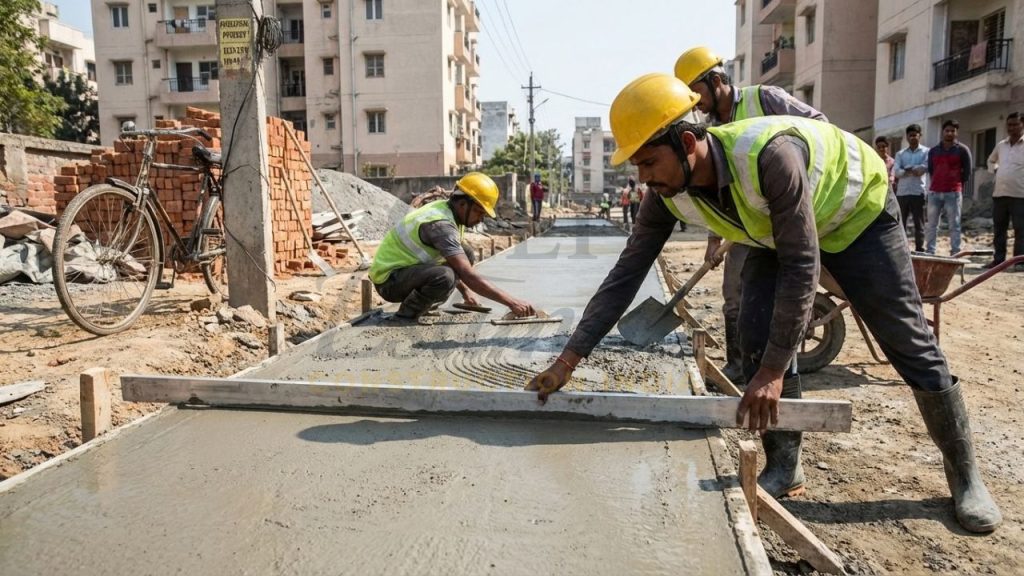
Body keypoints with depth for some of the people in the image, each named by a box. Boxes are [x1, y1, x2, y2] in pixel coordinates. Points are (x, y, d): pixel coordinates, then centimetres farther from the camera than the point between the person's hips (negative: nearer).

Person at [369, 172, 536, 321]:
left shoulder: (445, 208, 2)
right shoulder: (440, 224, -27)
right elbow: (469, 276, -32)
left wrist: (464, 290, 17)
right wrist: (511, 302, -31)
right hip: (389, 279, -10)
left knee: (465, 256, 4)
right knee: (445, 277, -35)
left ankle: (421, 304, 8)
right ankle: (405, 315, -11)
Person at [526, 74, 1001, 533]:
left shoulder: (768, 155, -43)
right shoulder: (667, 195, -24)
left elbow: (801, 267, -39)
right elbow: (624, 275, -23)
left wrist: (773, 372, -37)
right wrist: (565, 362, -26)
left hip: (856, 211, -4)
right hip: (776, 231, 5)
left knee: (907, 341, -2)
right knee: (759, 337, -13)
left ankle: (965, 475, 18)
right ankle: (783, 467, 4)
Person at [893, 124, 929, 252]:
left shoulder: (926, 152, 6)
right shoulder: (900, 154, 13)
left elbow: (925, 168, -10)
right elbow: (896, 171, -1)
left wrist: (907, 169, -7)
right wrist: (913, 171, -14)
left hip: (918, 192, -3)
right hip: (902, 192, 3)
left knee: (919, 224, 0)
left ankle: (919, 250, 2)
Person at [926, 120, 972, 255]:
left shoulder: (962, 150, 3)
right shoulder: (933, 151, 12)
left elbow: (967, 172, 4)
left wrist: (958, 187, 5)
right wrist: (937, 182, 11)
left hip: (953, 193, -3)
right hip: (934, 192, 3)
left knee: (954, 225, -1)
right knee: (931, 224, 4)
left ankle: (955, 253, 1)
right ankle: (929, 252, 9)